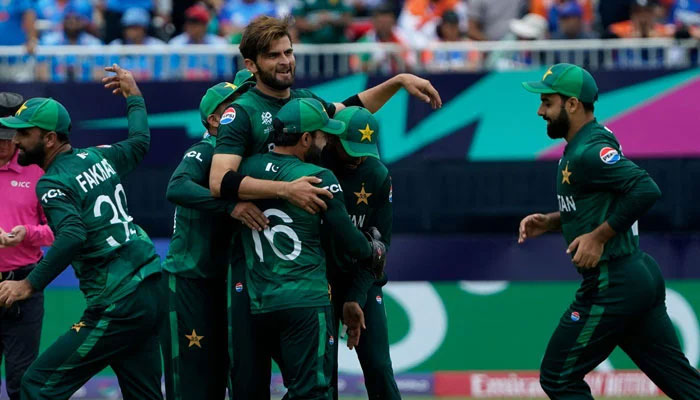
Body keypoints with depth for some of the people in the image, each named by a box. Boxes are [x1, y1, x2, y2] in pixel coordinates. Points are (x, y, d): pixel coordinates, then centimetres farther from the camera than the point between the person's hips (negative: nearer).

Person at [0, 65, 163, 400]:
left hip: (116, 306, -9)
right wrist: (134, 96, 46)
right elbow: (140, 142, 32)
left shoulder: (53, 184, -11)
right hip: (151, 295, 9)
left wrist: (30, 284, -27)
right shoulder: (98, 157, 12)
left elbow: (73, 235, -27)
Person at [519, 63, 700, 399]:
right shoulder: (597, 139, 15)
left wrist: (598, 236, -22)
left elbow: (645, 190, -27)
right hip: (642, 275, 10)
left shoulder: (587, 151, -16)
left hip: (612, 286, -10)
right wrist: (550, 222, 14)